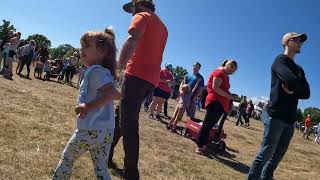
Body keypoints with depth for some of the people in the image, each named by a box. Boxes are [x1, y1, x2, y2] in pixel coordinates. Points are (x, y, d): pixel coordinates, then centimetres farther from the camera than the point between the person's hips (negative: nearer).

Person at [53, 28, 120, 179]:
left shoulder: (95, 70, -12)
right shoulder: (106, 72, 13)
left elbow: (111, 93, -26)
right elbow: (118, 95, 23)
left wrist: (89, 106, -24)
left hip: (89, 130, -7)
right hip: (107, 132, 7)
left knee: (67, 157, 18)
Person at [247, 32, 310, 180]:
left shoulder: (299, 69, 22)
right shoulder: (280, 60, -1)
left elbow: (306, 93, 9)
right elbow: (292, 81, -20)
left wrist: (293, 91, -9)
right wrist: (299, 87, 0)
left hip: (290, 119, 8)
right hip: (275, 116, -8)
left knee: (278, 155, 13)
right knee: (266, 153, -6)